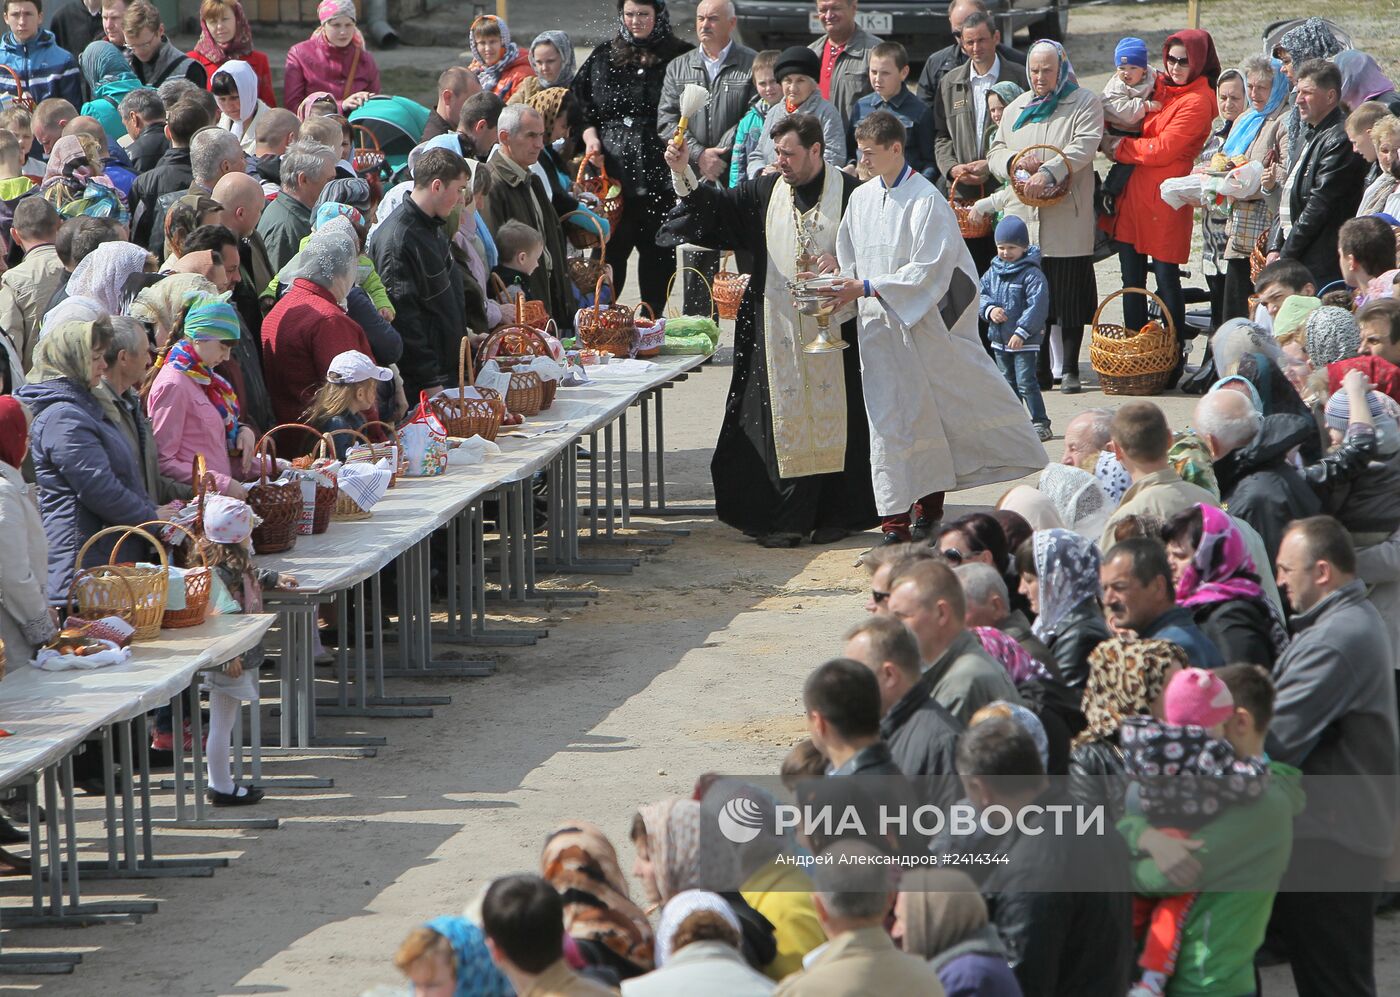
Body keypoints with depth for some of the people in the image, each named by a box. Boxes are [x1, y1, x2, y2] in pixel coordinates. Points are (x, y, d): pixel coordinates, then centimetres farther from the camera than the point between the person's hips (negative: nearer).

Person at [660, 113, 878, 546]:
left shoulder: (849, 192, -1)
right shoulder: (765, 193, 9)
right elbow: (717, 209, 2)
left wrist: (840, 262, -16)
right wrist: (683, 174, -11)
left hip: (833, 329, -3)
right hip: (778, 329, 3)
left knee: (831, 416, 1)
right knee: (783, 418, 0)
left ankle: (836, 514, 10)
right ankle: (786, 518, 3)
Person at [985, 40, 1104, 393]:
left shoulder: (1084, 103, 3)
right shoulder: (1017, 109, 19)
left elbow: (1084, 147, -12)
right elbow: (995, 154, 17)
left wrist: (1050, 172, -26)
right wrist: (1015, 161, -6)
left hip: (1067, 222, -4)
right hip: (1023, 221, 4)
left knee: (1069, 297, -2)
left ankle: (1070, 369, 5)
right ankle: (1039, 370, 10)